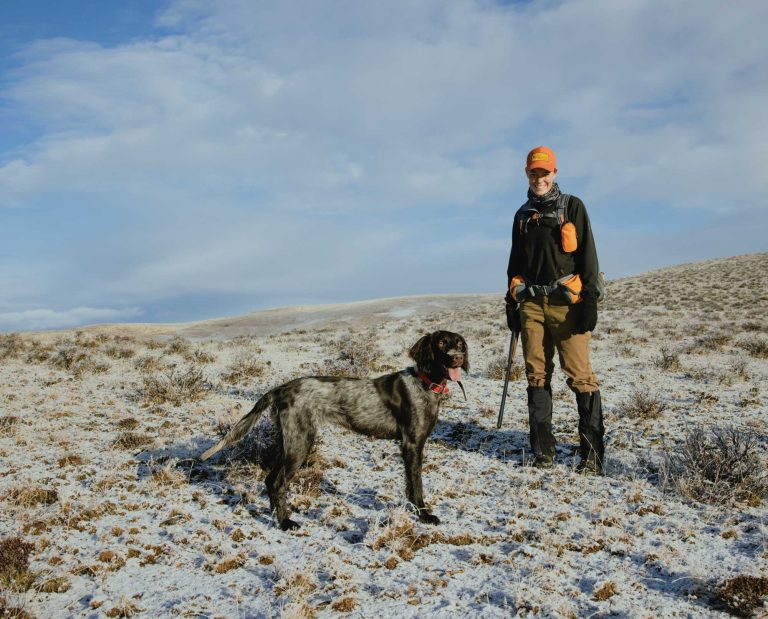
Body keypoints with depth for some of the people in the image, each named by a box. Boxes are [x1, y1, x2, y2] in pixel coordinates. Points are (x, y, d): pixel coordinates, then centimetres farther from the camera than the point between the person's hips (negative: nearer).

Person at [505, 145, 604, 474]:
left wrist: (589, 300, -10)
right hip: (532, 303, 5)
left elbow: (587, 255, -1)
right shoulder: (522, 215, 19)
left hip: (567, 302, -4)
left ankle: (593, 453, -5)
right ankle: (543, 451, 9)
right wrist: (512, 302, 16)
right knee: (537, 376, 3)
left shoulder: (572, 206, 6)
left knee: (579, 375, -9)